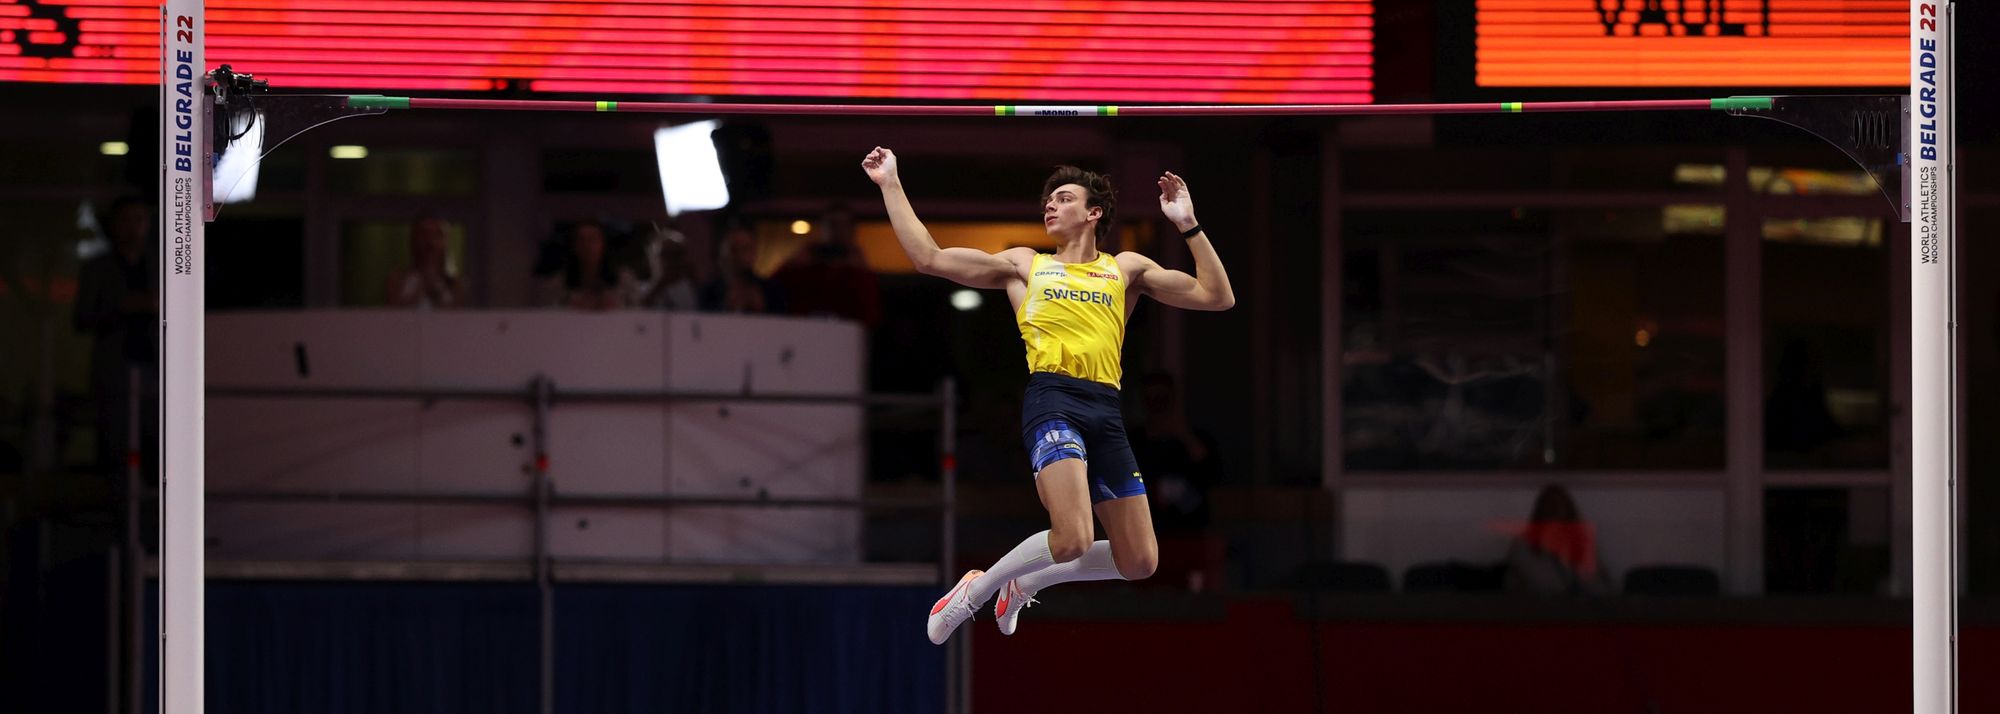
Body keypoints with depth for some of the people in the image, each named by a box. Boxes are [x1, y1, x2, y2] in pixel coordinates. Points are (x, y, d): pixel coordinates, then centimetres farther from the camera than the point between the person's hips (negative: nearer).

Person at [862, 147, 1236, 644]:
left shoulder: (1126, 269, 22)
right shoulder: (1024, 265, 18)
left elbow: (1218, 298, 16)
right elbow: (929, 258, 14)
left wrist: (1188, 226, 8)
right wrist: (891, 184, 13)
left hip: (1107, 412, 4)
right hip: (1053, 401, -4)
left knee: (1139, 562, 1)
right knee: (1072, 541, -26)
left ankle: (1024, 584, 22)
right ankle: (976, 591, -3)